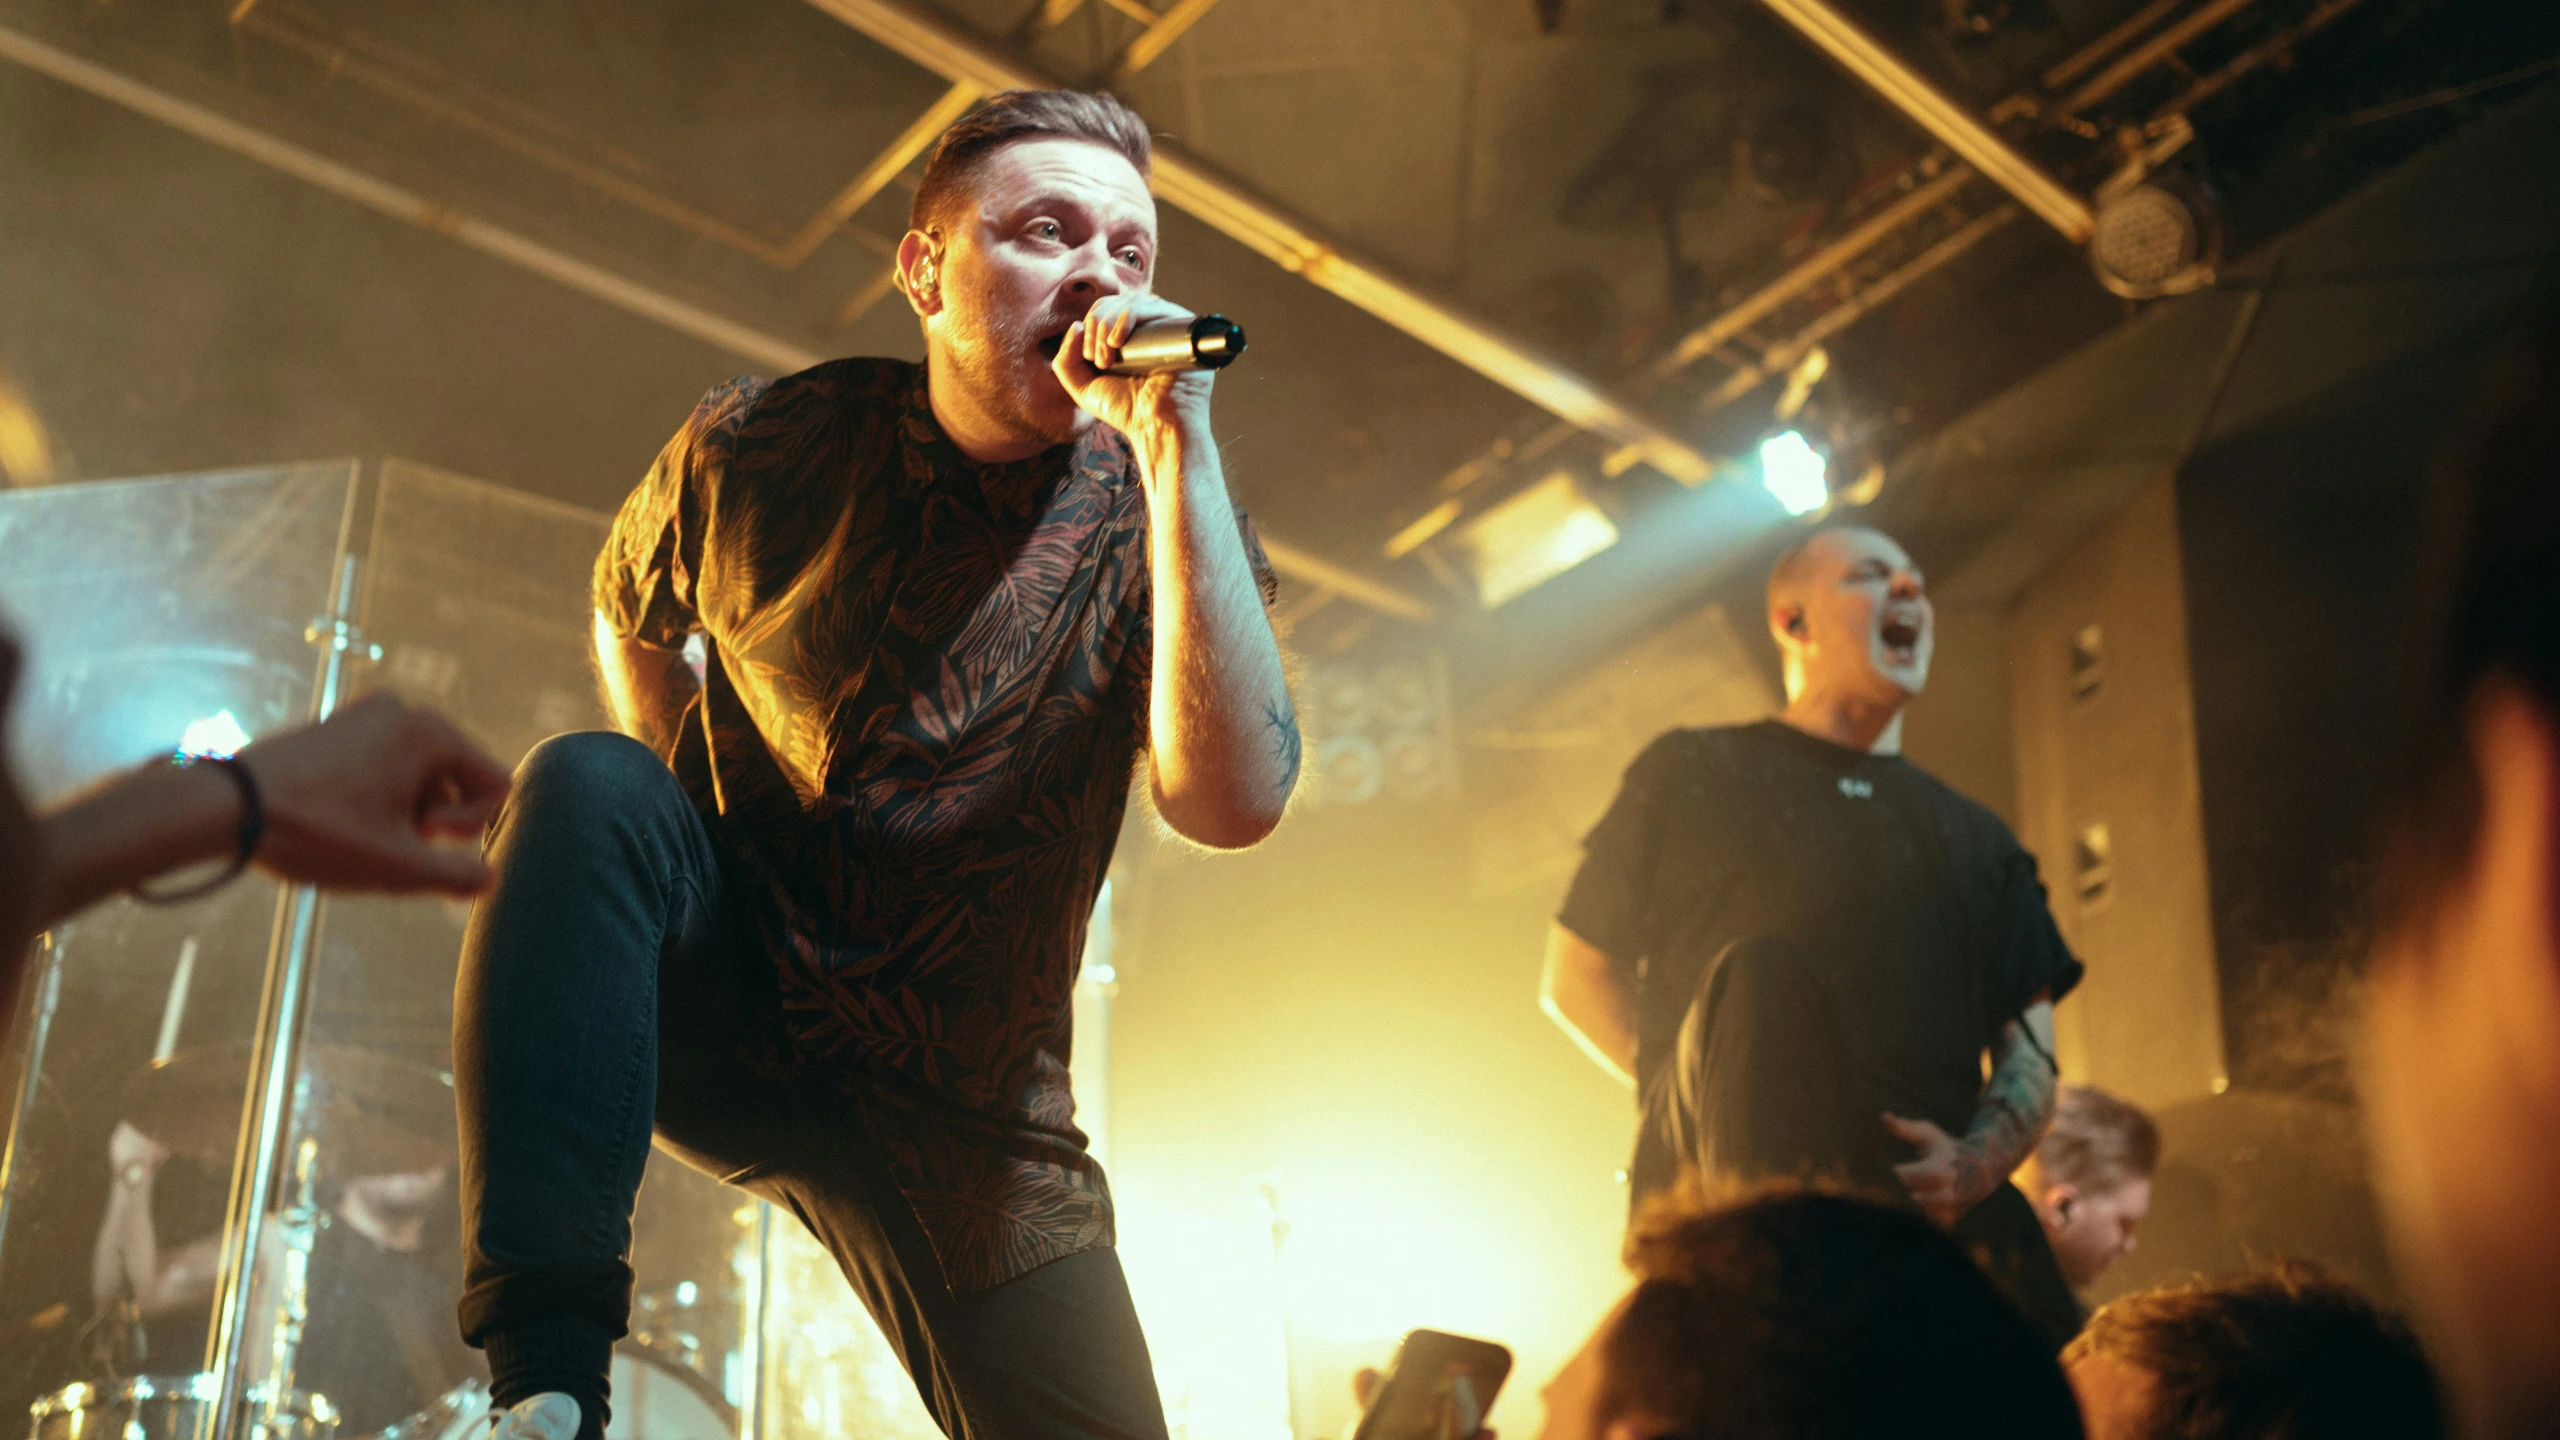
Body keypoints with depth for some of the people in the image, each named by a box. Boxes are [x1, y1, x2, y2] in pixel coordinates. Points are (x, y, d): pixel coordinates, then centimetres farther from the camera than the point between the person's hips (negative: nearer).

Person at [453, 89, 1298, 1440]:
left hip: (962, 1108, 0)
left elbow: (1230, 806, -27)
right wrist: (658, 847, 8)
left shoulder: (1154, 517, -9)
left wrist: (1176, 449, -30)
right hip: (717, 1006, 1)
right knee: (582, 786, -29)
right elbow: (632, 620, 18)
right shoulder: (758, 451, -5)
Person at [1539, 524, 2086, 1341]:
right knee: (1759, 972, -33)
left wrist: (1977, 1161, -4)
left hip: (1925, 1208, 3)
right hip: (1732, 1197, -2)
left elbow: (2030, 1052, 18)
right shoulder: (1695, 775, 15)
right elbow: (1575, 981, 14)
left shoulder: (1972, 837, 25)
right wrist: (1714, 1105, -1)